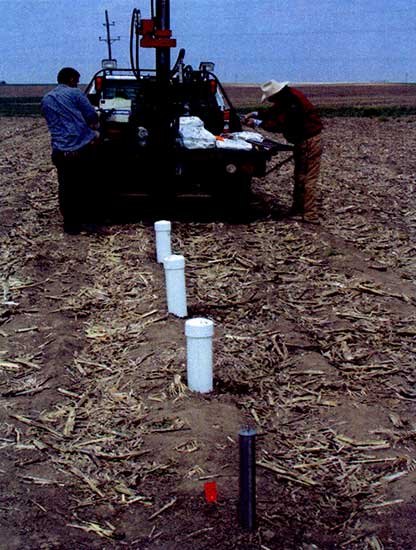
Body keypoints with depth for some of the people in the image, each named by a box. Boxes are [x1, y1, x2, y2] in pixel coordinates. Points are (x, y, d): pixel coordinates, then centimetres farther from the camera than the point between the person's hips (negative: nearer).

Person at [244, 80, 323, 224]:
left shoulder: (293, 103, -27)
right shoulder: (286, 97, 3)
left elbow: (280, 125, -26)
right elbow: (274, 111, 17)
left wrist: (258, 123, -18)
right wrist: (256, 115, 4)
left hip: (309, 142, -10)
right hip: (302, 141, 10)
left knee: (307, 179, -9)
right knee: (299, 176, 17)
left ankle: (311, 216, -7)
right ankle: (297, 208, 27)